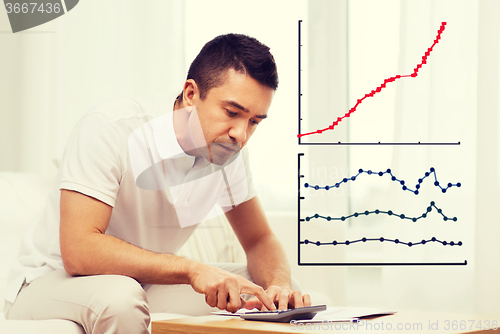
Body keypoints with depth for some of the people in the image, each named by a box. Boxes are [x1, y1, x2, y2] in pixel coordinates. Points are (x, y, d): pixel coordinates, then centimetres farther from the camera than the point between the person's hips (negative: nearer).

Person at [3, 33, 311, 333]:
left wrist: (279, 285, -22)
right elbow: (78, 251, -36)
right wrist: (192, 269, -43)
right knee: (120, 298, -38)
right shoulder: (110, 128, -27)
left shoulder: (228, 146, -7)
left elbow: (260, 240, 2)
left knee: (273, 292, -8)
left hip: (143, 283, 6)